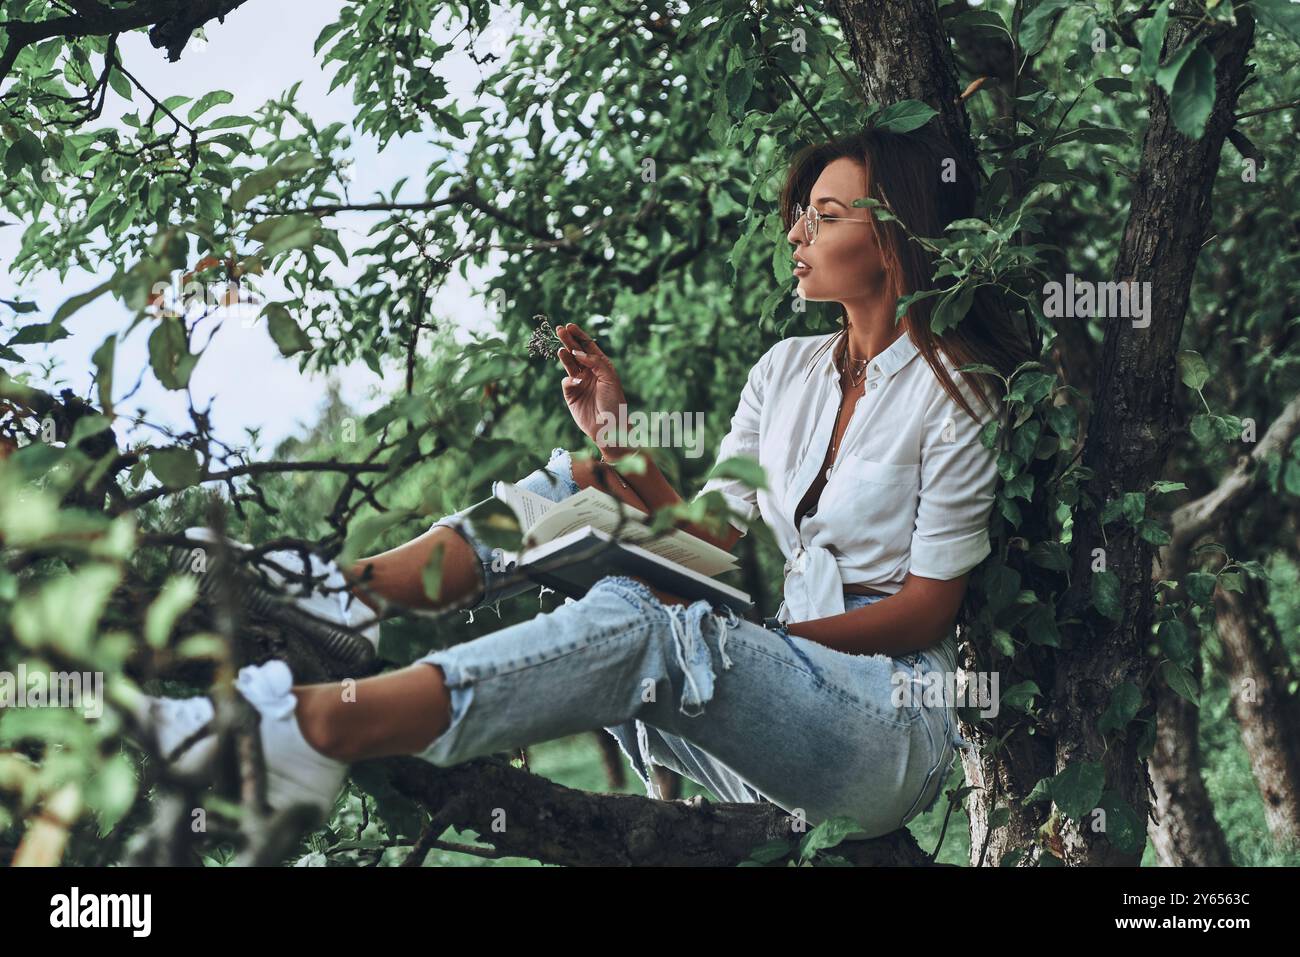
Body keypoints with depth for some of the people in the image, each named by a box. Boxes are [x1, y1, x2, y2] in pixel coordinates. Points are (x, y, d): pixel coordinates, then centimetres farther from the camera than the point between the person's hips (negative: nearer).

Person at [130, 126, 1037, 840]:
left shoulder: (953, 390, -3)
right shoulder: (787, 368, 17)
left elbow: (926, 608, -7)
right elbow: (717, 540, 10)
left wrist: (762, 631, -15)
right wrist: (620, 438, -3)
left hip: (893, 733, -6)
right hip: (758, 695, 6)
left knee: (643, 623, -34)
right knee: (578, 488, -9)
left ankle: (322, 724, -49)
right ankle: (335, 597, -27)